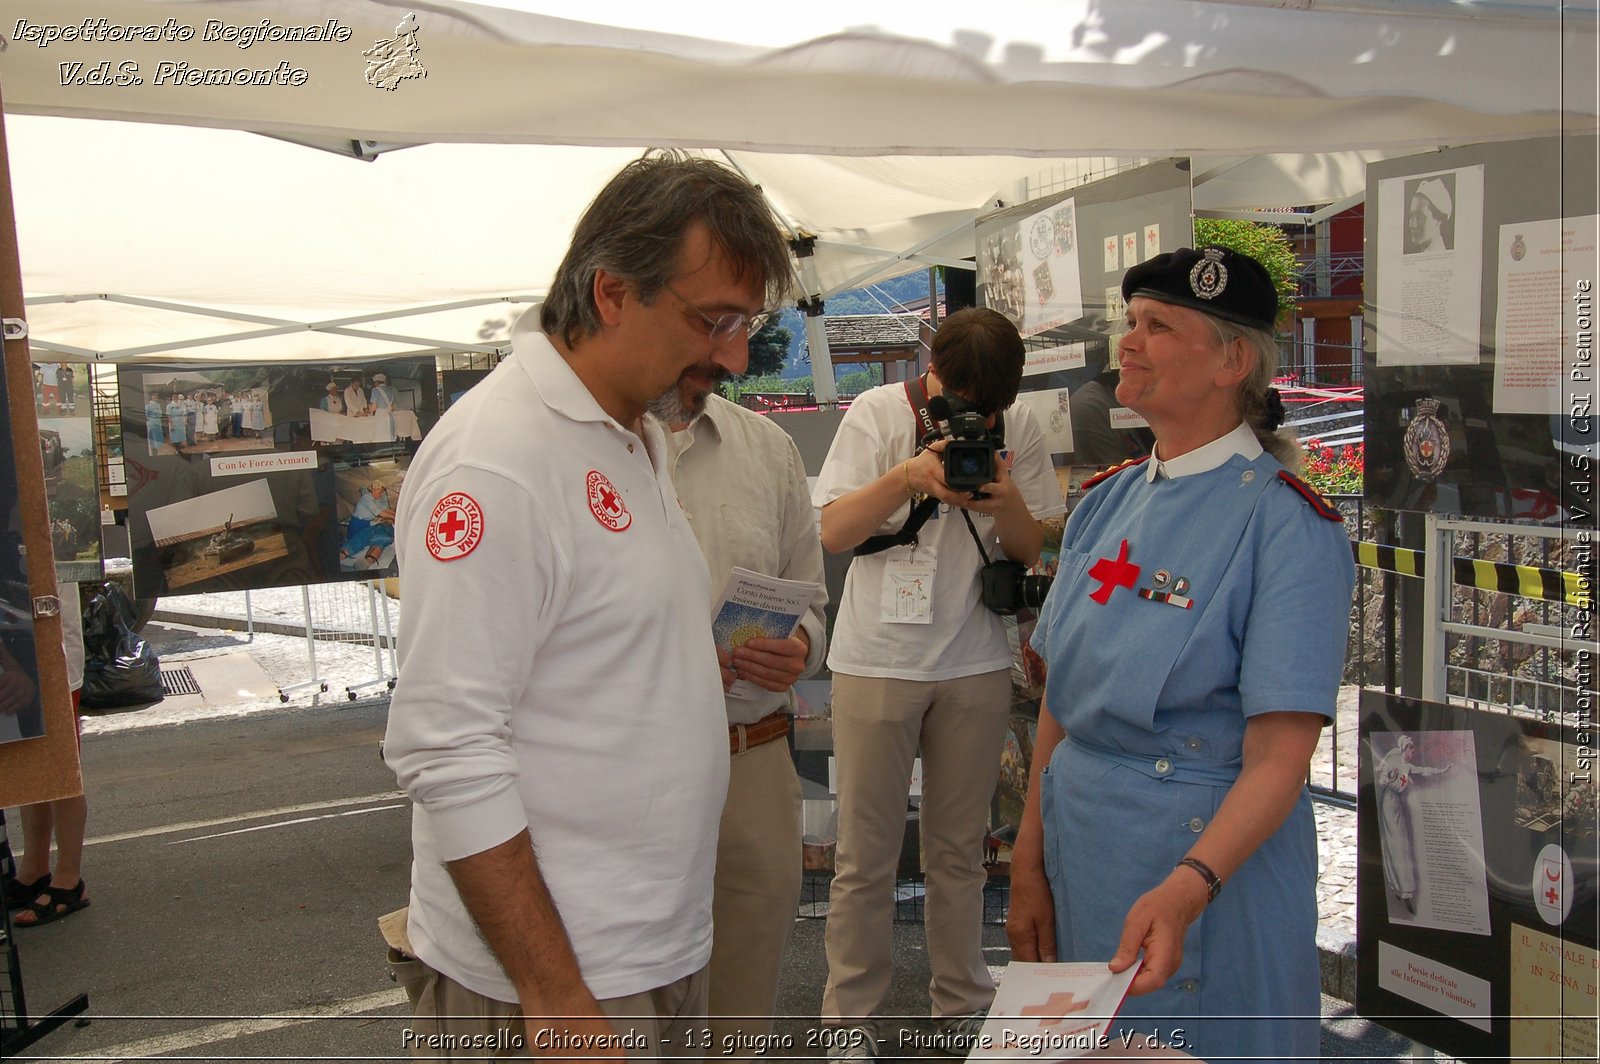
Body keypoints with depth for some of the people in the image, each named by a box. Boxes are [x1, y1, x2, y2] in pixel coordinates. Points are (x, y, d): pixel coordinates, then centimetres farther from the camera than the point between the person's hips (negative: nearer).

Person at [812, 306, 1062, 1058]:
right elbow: (833, 531, -11)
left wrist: (1005, 502, -18)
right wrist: (909, 475, -26)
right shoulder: (877, 413, -5)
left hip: (975, 664, 2)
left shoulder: (1018, 428, 1)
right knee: (865, 855, 4)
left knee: (960, 850, 13)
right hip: (877, 659, -2)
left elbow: (1032, 550, 4)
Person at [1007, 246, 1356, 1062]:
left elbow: (1278, 760, -21)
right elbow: (1060, 699, 6)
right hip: (1078, 844, 6)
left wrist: (1186, 887, -35)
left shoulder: (1289, 525, -16)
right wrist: (1029, 866, 5)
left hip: (1210, 853, -6)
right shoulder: (1107, 499, 4)